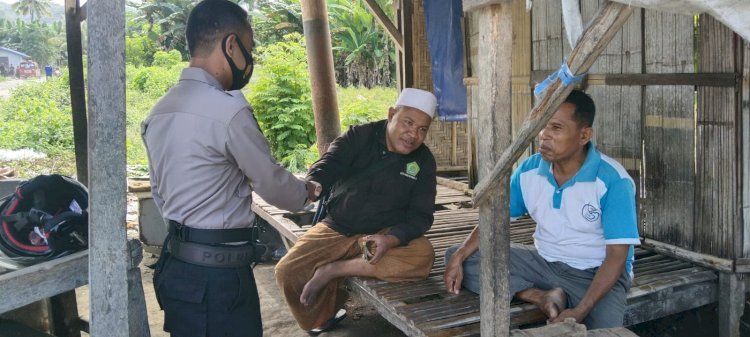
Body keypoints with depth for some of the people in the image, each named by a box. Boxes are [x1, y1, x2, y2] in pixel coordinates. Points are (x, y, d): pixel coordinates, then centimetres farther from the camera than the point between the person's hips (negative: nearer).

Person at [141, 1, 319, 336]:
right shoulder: (228, 109, -17)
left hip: (175, 264, 8)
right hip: (218, 272, -8)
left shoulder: (158, 112, 8)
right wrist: (306, 191, 13)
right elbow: (271, 182, -6)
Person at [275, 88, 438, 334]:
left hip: (387, 233, 1)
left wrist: (391, 239, -27)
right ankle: (323, 318, 12)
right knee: (288, 273, -18)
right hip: (336, 229, 0)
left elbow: (421, 214, -7)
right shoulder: (358, 137, -7)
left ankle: (332, 270, -20)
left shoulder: (423, 161, -4)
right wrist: (313, 184, -48)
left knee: (422, 256, -31)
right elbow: (328, 164, -22)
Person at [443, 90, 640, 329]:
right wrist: (459, 257, -14)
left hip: (597, 273, -5)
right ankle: (543, 297, -18)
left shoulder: (613, 181, -19)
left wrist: (580, 311, -29)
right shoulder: (529, 170, -5)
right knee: (457, 257, -11)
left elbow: (617, 256, -19)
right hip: (544, 262, 6)